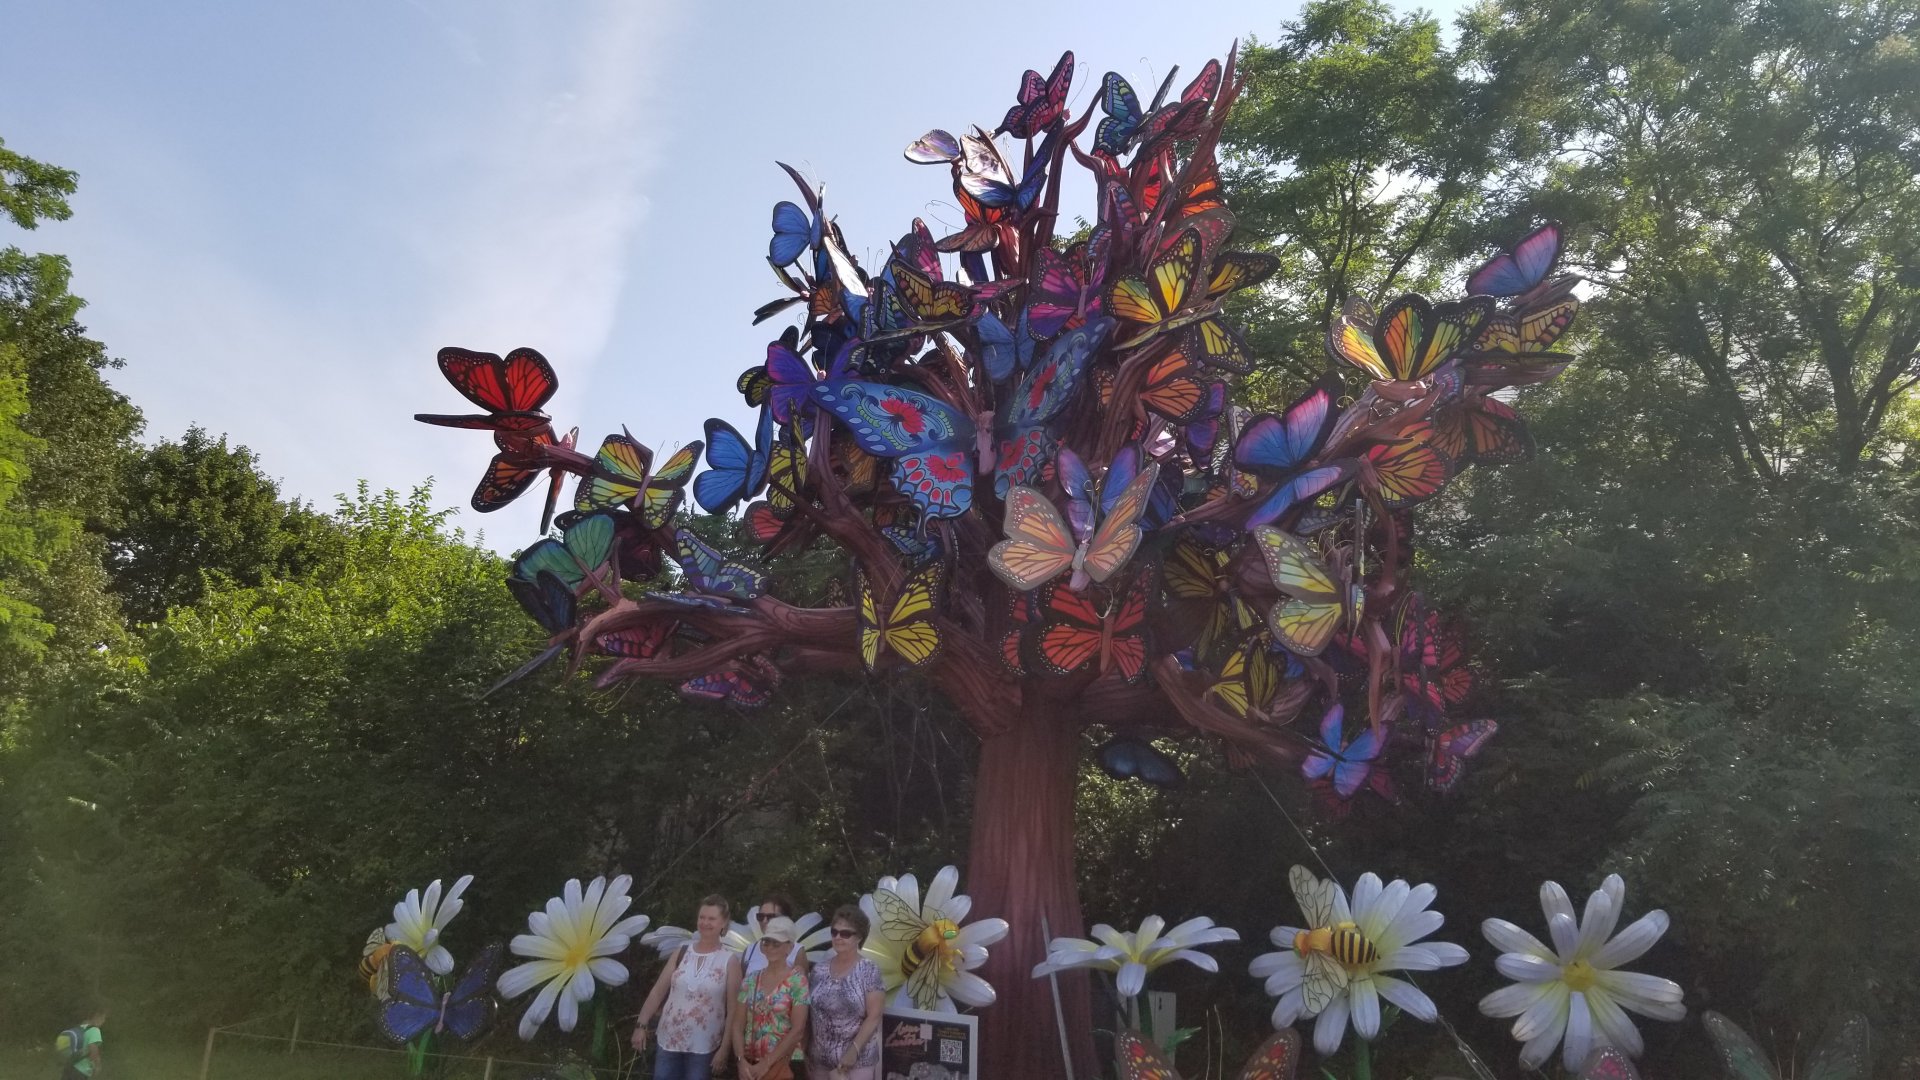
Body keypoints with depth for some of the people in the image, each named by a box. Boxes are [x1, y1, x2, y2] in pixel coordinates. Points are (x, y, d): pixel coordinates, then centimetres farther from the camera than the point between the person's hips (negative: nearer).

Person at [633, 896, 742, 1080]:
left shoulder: (729, 960, -6)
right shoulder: (681, 952, 3)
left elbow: (733, 1009, -6)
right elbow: (658, 991, 6)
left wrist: (725, 1048, -8)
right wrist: (641, 1024, 0)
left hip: (703, 1048, -3)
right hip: (669, 1042, 3)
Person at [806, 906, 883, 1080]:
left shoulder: (869, 971, -7)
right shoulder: (819, 969, 6)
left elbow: (873, 1017, -11)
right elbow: (809, 1011, 11)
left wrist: (854, 1049, -18)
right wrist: (805, 1049, 5)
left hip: (857, 1061, -4)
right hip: (820, 1060, 4)